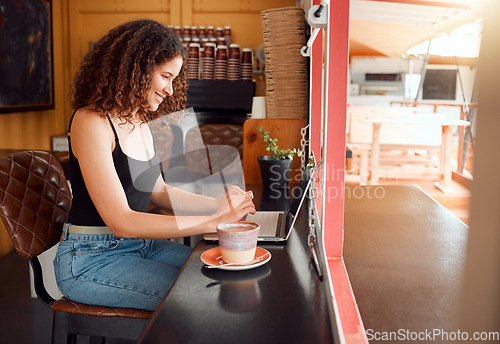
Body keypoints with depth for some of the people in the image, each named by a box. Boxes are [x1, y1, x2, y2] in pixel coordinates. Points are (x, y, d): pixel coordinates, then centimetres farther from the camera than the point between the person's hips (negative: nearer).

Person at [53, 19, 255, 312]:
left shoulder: (139, 121, 8)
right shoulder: (92, 122, -19)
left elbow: (157, 191, 15)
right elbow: (120, 221, -25)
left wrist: (217, 204, 0)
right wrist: (213, 221, -26)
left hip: (142, 244, 8)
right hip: (90, 260, -8)